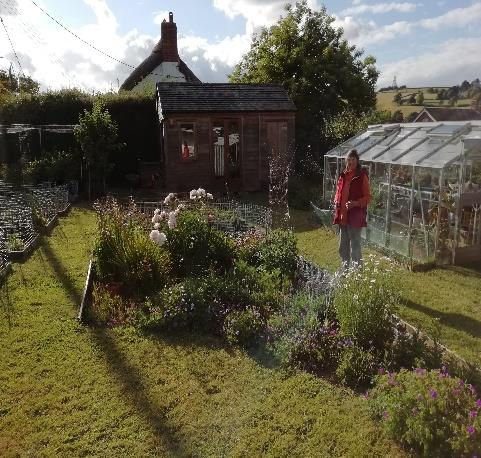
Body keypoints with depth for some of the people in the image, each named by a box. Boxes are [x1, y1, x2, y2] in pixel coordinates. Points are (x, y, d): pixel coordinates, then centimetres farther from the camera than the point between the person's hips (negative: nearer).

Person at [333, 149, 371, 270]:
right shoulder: (343, 175, 10)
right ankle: (345, 270, 29)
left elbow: (368, 197, -7)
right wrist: (336, 201, 1)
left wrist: (355, 203, -23)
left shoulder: (362, 176, -8)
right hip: (342, 216, 7)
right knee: (343, 247, 15)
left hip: (355, 217, -6)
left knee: (355, 246, -1)